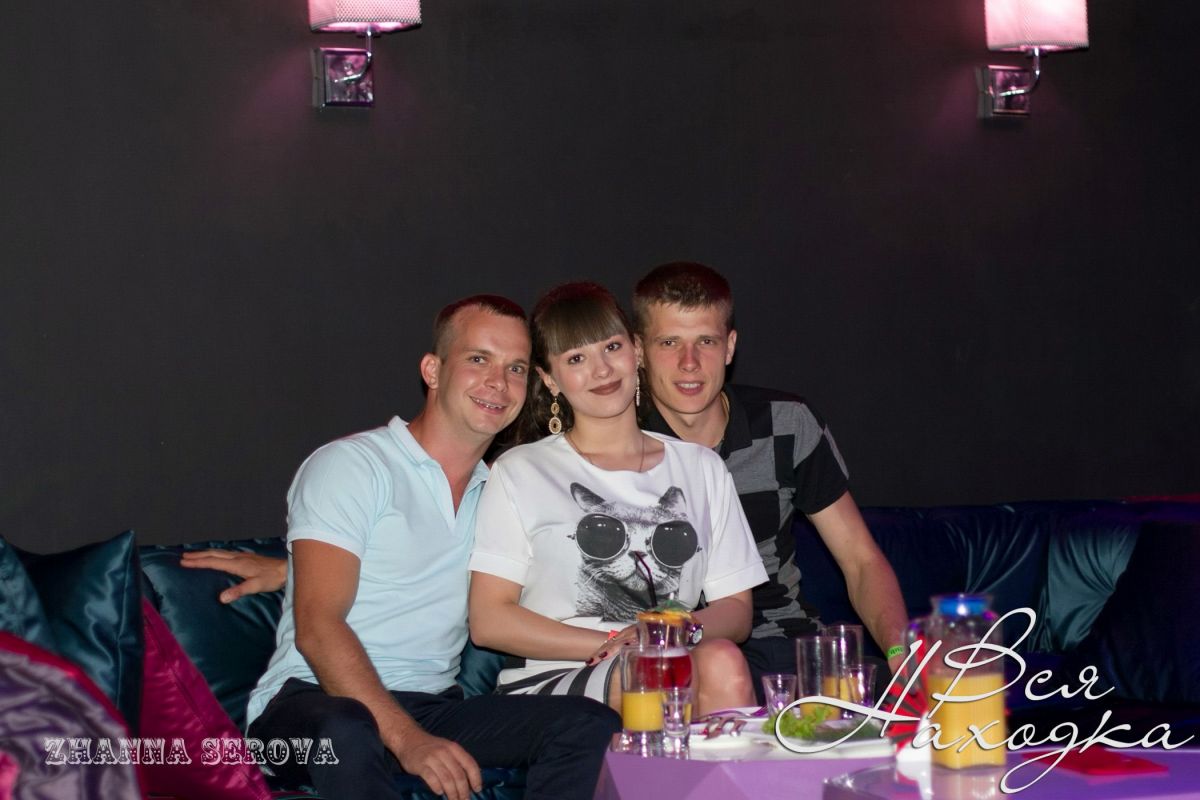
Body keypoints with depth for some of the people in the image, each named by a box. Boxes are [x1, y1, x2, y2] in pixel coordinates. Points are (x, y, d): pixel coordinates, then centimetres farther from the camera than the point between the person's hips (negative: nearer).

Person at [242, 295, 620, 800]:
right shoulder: (350, 465, -3)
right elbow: (316, 627, -14)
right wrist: (407, 740, -26)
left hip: (433, 707, 6)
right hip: (311, 701, -6)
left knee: (592, 726, -18)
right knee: (346, 732, -42)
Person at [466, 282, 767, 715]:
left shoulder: (701, 468, 19)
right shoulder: (521, 472, 8)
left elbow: (735, 608, 15)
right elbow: (488, 622, 0)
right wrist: (613, 644, -10)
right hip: (549, 682, -4)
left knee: (721, 661, -36)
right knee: (720, 664, -35)